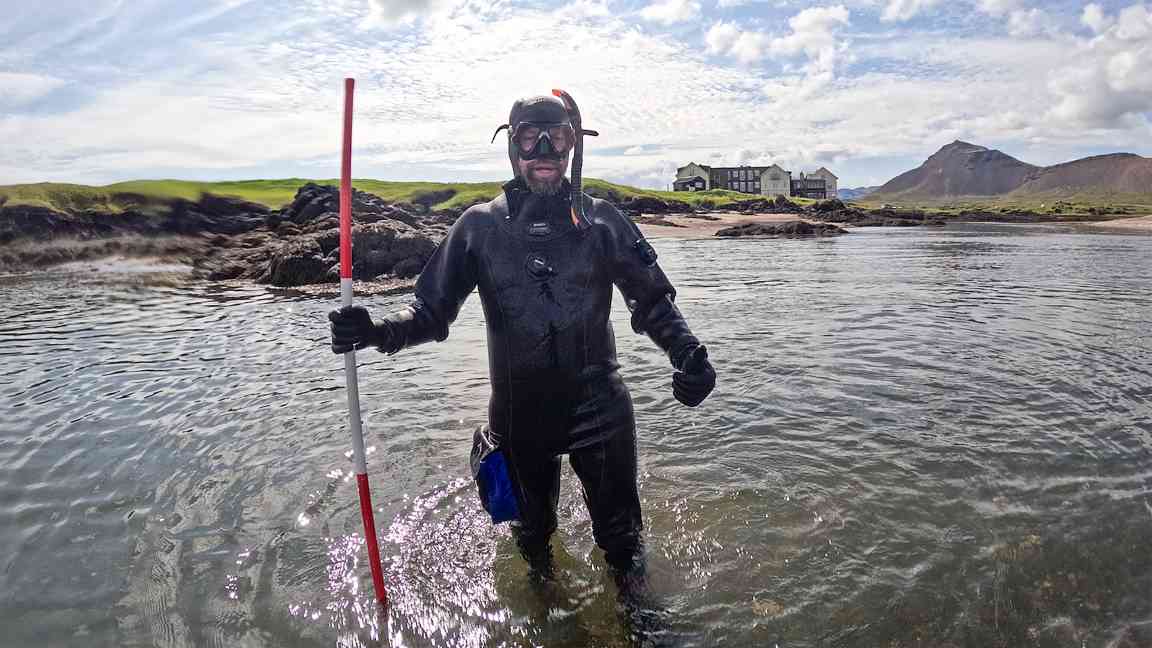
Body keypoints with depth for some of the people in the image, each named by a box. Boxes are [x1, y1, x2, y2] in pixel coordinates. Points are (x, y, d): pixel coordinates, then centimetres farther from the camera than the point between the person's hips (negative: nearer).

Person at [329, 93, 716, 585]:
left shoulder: (600, 220, -2)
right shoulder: (480, 225, -3)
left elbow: (652, 299, 0)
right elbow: (434, 310, -2)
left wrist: (686, 352, -17)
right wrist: (377, 333, -20)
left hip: (600, 407, 0)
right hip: (520, 411, 1)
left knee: (620, 534, 14)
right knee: (533, 530, 24)